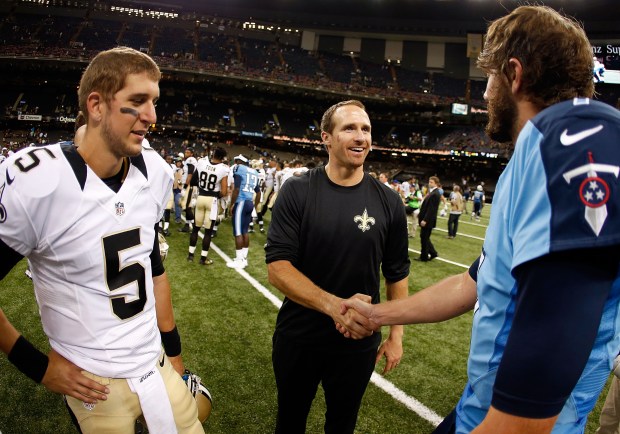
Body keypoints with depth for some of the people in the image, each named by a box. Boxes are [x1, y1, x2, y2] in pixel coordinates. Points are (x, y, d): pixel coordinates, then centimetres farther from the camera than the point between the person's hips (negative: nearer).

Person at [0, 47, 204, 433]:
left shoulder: (154, 172, -4)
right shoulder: (36, 183, -21)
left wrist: (173, 349, 11)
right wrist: (39, 366, -7)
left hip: (157, 365, 5)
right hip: (95, 384, -4)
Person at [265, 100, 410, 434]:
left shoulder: (388, 202, -5)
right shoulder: (297, 192, -11)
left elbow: (397, 274, 4)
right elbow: (277, 267, -18)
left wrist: (396, 334, 4)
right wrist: (334, 305, -30)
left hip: (359, 341, 1)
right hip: (298, 338, -1)